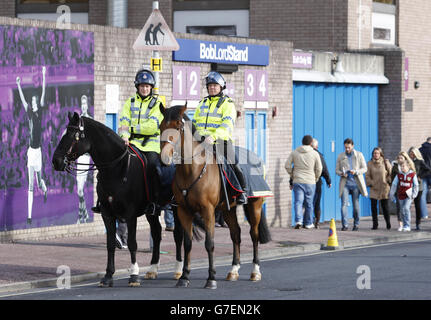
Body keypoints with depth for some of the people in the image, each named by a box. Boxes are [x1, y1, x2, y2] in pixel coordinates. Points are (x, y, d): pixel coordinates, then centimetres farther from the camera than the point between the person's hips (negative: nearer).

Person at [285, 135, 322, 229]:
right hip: (310, 182, -1)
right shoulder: (315, 154, -2)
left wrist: (292, 175, 15)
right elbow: (319, 169, -1)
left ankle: (298, 220, -21)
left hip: (297, 181, 1)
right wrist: (316, 178, 15)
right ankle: (308, 223, 16)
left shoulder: (294, 152, 3)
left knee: (298, 202, -2)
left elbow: (287, 166, 2)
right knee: (309, 203, 9)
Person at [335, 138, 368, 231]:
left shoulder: (359, 155, 4)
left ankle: (356, 224, 16)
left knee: (356, 205, 4)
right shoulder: (340, 156, 8)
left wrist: (356, 171, -15)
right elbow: (337, 170, 10)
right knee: (344, 204, -12)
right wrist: (342, 174, -13)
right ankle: (345, 225, -13)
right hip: (345, 183, 1)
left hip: (356, 183, -1)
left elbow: (364, 168, 3)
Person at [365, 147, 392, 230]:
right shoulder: (370, 163, 5)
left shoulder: (385, 162, -1)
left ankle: (388, 224, 15)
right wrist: (371, 183, -4)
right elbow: (367, 176, 7)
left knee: (384, 206, 2)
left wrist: (388, 182, -2)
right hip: (374, 188, 2)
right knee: (373, 206, -4)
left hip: (384, 188, -2)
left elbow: (391, 173, 5)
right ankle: (375, 224, 3)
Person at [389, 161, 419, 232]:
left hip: (409, 195, -4)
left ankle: (407, 226, -16)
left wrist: (414, 194, -4)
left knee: (406, 208, -19)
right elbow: (394, 185, 9)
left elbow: (416, 185, 2)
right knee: (402, 211, 8)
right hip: (401, 195, 4)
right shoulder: (399, 175, 4)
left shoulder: (412, 174, -3)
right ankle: (404, 226, 20)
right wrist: (392, 195, 9)